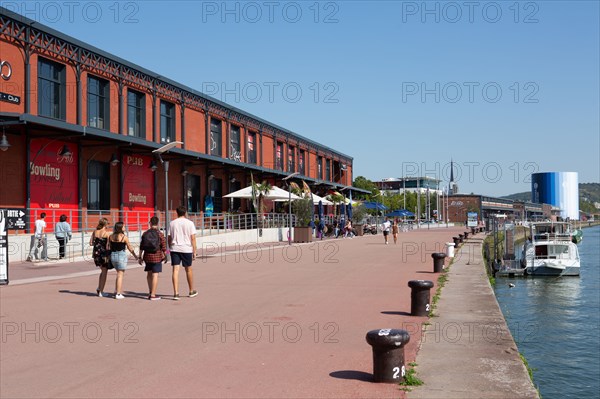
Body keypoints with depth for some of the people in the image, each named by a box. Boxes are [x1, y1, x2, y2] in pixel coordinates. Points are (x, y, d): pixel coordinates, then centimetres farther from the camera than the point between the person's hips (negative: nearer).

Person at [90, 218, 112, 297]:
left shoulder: (95, 232, 4)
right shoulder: (107, 233, -12)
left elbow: (91, 243, 5)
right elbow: (108, 246, -18)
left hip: (96, 253, 6)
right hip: (104, 254, -6)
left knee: (103, 271, 24)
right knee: (104, 272, 7)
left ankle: (99, 289, 18)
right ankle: (101, 292, 8)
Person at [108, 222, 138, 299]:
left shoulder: (111, 237, 3)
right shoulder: (124, 237, -10)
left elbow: (108, 247, 6)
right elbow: (130, 248, -3)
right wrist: (135, 256, 9)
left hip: (113, 255, 5)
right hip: (121, 256, -5)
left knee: (120, 273, 21)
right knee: (120, 275, 0)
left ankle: (118, 291, 19)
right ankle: (118, 294, 1)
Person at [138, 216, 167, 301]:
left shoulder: (145, 234, 3)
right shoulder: (160, 234, -7)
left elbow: (141, 247, 5)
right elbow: (163, 247, -7)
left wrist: (140, 257, 13)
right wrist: (165, 256, 7)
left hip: (147, 257, 4)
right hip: (157, 257, -4)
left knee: (149, 274, 18)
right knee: (155, 275, -1)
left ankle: (150, 292, 24)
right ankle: (153, 295, -1)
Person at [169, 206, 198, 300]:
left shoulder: (172, 223, 6)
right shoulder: (189, 223, -1)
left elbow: (169, 238, 7)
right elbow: (193, 238, -5)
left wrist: (170, 249, 18)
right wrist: (194, 251, -1)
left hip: (175, 249, 1)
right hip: (186, 249, -1)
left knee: (175, 270, -1)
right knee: (188, 270, 13)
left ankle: (176, 293, -9)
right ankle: (191, 291, 27)